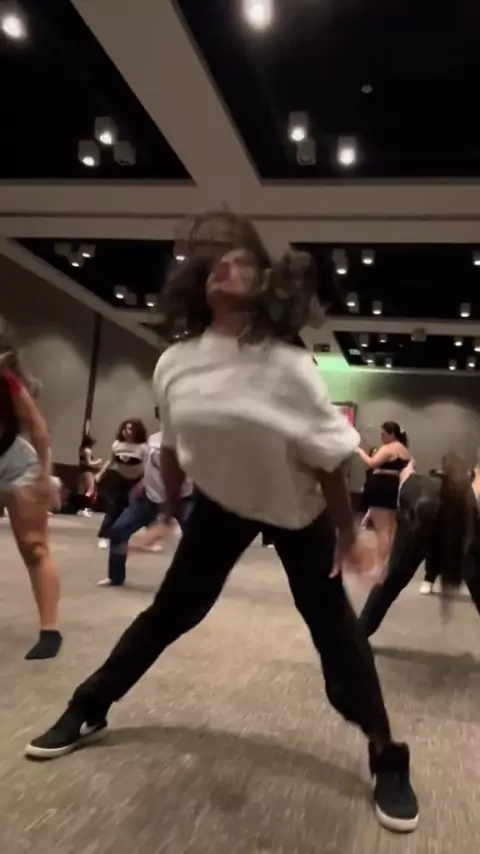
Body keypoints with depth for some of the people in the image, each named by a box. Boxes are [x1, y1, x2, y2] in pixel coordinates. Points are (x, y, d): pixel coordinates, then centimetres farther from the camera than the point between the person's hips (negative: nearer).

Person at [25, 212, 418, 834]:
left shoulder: (288, 367, -25)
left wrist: (347, 535, -11)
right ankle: (86, 711, 26)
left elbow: (328, 460, -18)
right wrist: (168, 514, 13)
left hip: (298, 510, -2)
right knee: (171, 610, 7)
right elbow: (173, 449, 3)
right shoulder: (174, 364, -12)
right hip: (221, 504, 3)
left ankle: (386, 760, 17)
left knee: (331, 625, 2)